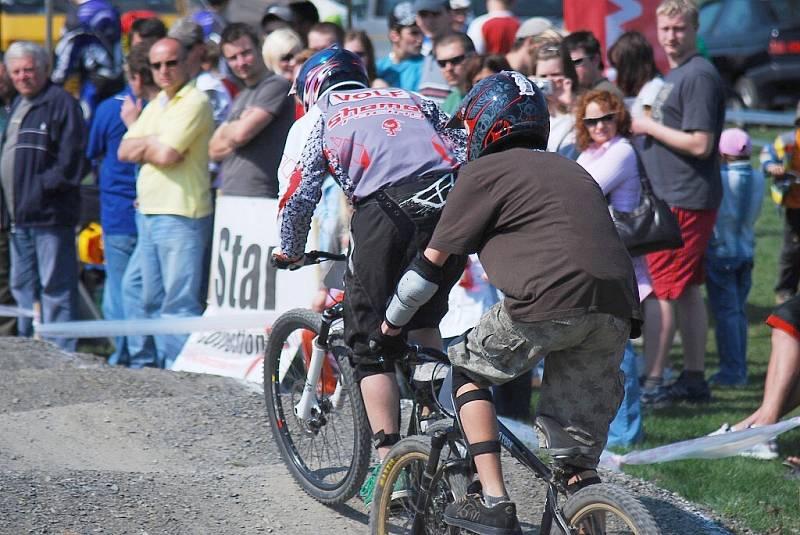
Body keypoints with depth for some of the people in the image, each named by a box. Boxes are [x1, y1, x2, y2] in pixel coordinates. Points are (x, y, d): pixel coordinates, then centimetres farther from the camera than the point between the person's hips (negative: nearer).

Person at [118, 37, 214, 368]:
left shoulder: (195, 102, -9)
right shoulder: (155, 105, 19)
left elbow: (166, 154, -19)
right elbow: (124, 151, 11)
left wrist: (144, 146, 1)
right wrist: (155, 143, -5)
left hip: (181, 214, -9)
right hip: (148, 212, 9)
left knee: (179, 301, -9)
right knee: (154, 300, 13)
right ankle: (161, 362, 19)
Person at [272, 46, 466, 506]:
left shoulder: (318, 116, 22)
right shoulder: (414, 101, 33)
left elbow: (298, 196, 12)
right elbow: (468, 156, 25)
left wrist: (291, 252, 29)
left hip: (386, 211, -4)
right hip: (453, 205, 4)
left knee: (371, 343, 8)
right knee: (424, 320, 27)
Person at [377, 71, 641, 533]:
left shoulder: (485, 171, 12)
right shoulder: (572, 171, 31)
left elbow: (433, 262, 15)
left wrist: (393, 322, 30)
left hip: (550, 298, -6)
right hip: (617, 312, 6)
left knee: (467, 369, 17)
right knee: (577, 447, 14)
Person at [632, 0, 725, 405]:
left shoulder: (699, 76, -15)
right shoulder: (676, 75, 17)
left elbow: (699, 144, -21)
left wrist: (648, 127, -13)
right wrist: (647, 129, 10)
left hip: (683, 201, -10)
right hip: (673, 196, 10)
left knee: (661, 292, -9)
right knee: (686, 291, 13)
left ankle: (651, 384, -8)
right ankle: (694, 379, 19)